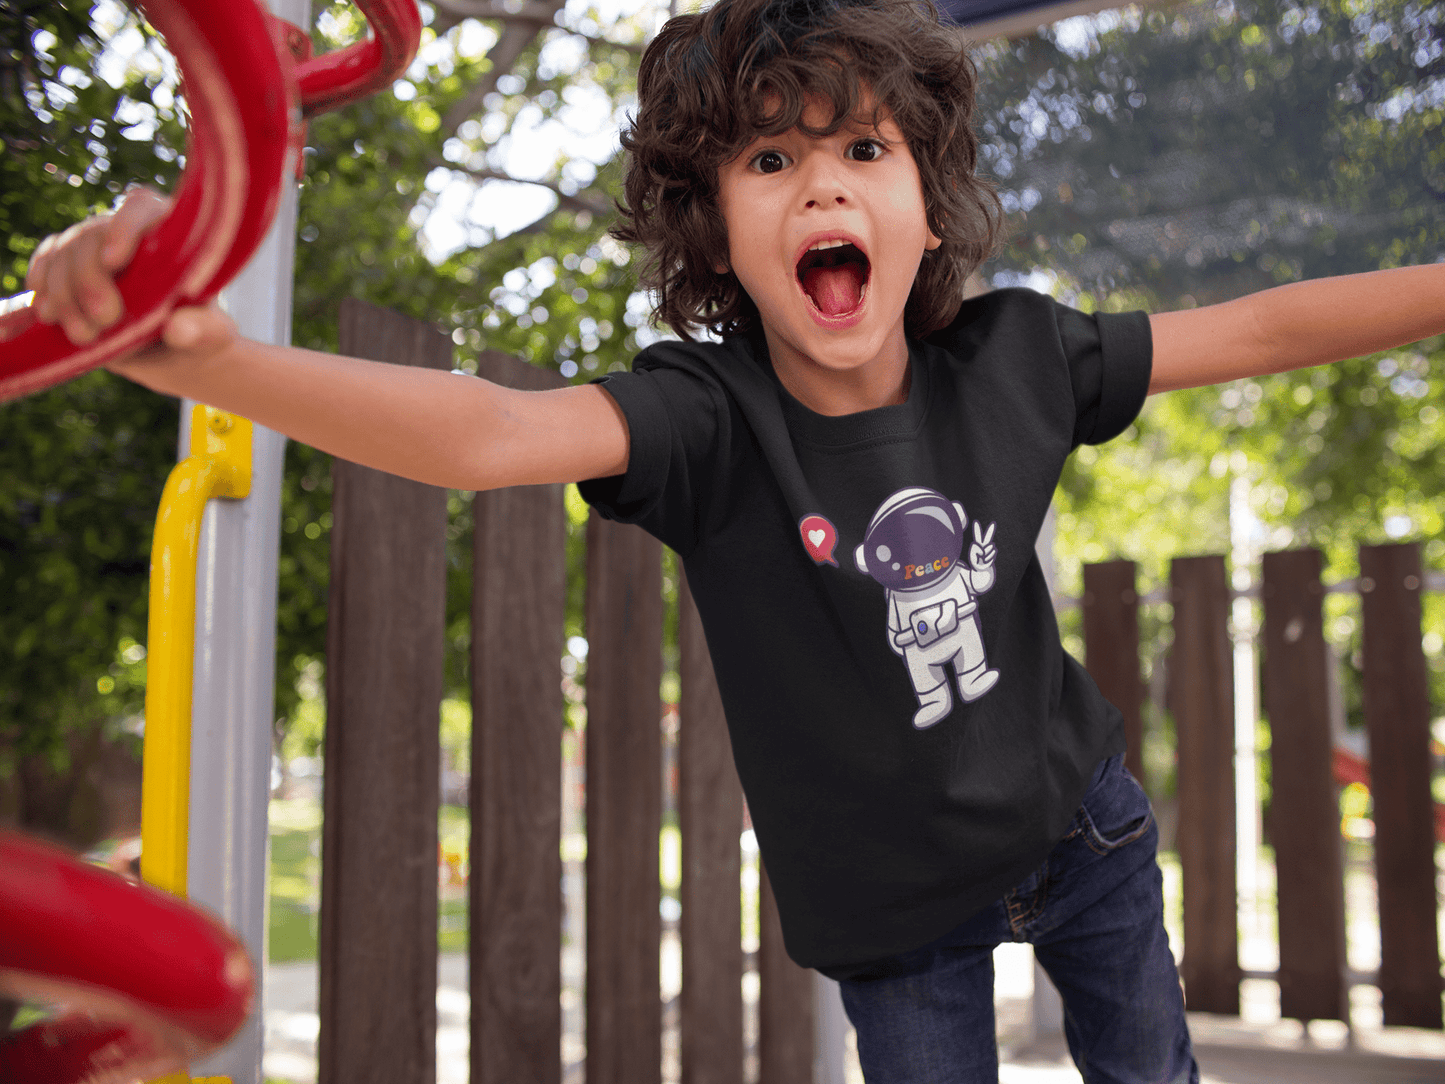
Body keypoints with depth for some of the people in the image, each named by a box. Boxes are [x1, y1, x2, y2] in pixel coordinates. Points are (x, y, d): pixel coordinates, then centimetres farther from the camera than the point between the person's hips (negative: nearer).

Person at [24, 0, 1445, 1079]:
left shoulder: (1009, 360, -15)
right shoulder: (709, 418, -27)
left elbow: (1253, 330, -6)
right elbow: (487, 435, -44)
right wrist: (207, 361, -61)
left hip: (1077, 822, 3)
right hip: (897, 903, -3)